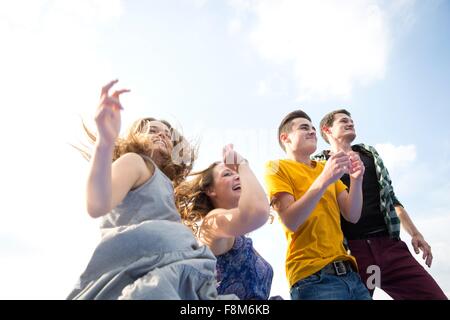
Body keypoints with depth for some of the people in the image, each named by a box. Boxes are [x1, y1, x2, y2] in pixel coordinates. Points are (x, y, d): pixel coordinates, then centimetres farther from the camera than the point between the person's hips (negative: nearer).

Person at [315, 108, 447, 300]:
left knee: (435, 295, -5)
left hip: (389, 244, 4)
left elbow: (390, 196, 23)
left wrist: (414, 233, 16)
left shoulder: (369, 154, 22)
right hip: (350, 251, -4)